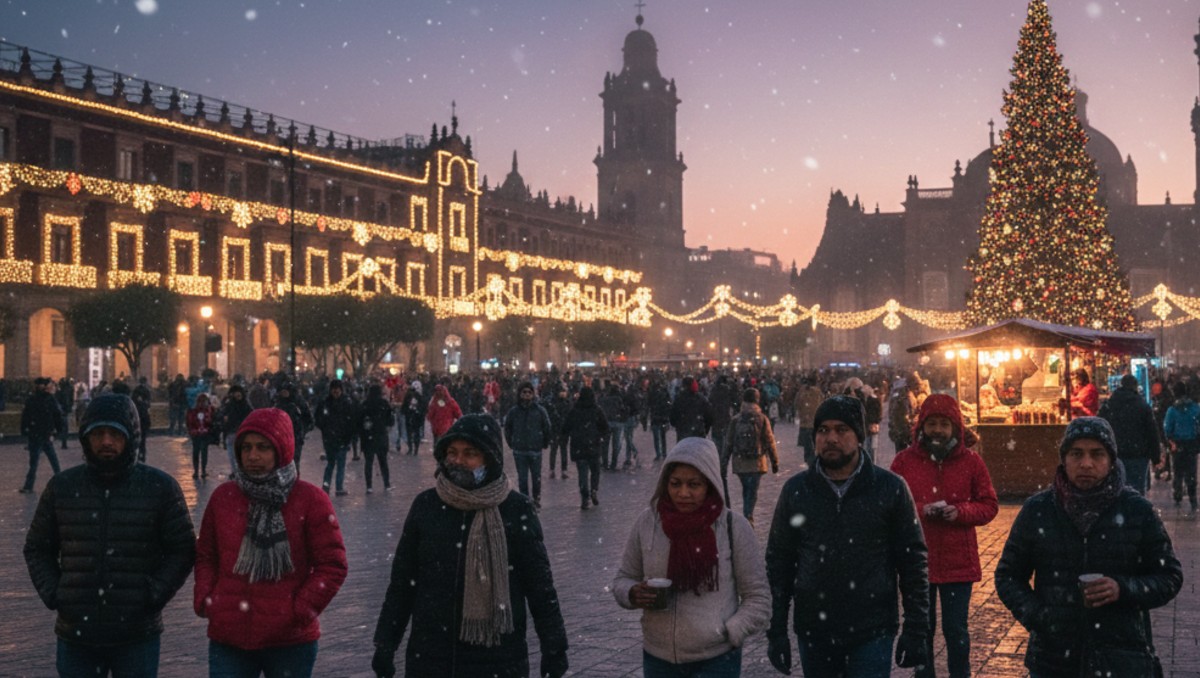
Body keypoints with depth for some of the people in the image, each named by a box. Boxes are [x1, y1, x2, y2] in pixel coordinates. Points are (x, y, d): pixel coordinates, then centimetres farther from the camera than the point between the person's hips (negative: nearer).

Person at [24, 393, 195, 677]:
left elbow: (182, 550, 2)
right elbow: (37, 548, 14)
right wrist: (52, 593, 0)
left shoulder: (161, 487, -2)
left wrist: (154, 595, -9)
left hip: (138, 635, -2)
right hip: (76, 634, 2)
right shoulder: (62, 487, 5)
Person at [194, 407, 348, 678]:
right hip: (227, 638, 2)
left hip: (290, 640, -2)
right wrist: (204, 599, 2)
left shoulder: (310, 499, -4)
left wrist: (302, 610, -10)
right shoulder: (223, 496, 6)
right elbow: (205, 555, 17)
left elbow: (332, 565, -3)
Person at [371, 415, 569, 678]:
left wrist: (554, 646, -2)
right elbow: (402, 582, 7)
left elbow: (540, 586, -1)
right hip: (429, 656, 2)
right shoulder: (426, 505, 0)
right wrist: (386, 643, 6)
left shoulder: (517, 509, -5)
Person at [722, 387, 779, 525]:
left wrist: (723, 466, 5)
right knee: (753, 491, 0)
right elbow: (770, 443, -2)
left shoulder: (735, 420, 0)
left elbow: (728, 445, 1)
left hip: (739, 462, 2)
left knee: (746, 489, 19)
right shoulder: (762, 419, -4)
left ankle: (747, 516, 22)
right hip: (757, 462, -2)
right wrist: (775, 462, 7)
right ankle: (748, 516, -13)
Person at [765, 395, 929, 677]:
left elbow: (913, 561, 0)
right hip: (813, 633, 2)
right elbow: (778, 562, 6)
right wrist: (776, 632, 3)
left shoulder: (890, 488, -3)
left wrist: (916, 630, -3)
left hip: (873, 634, -2)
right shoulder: (796, 490, 2)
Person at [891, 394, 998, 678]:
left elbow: (989, 505, 2)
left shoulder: (971, 461, -2)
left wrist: (960, 511, -16)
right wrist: (919, 509, -18)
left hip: (959, 562, 0)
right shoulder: (904, 460, -3)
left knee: (956, 631, 9)